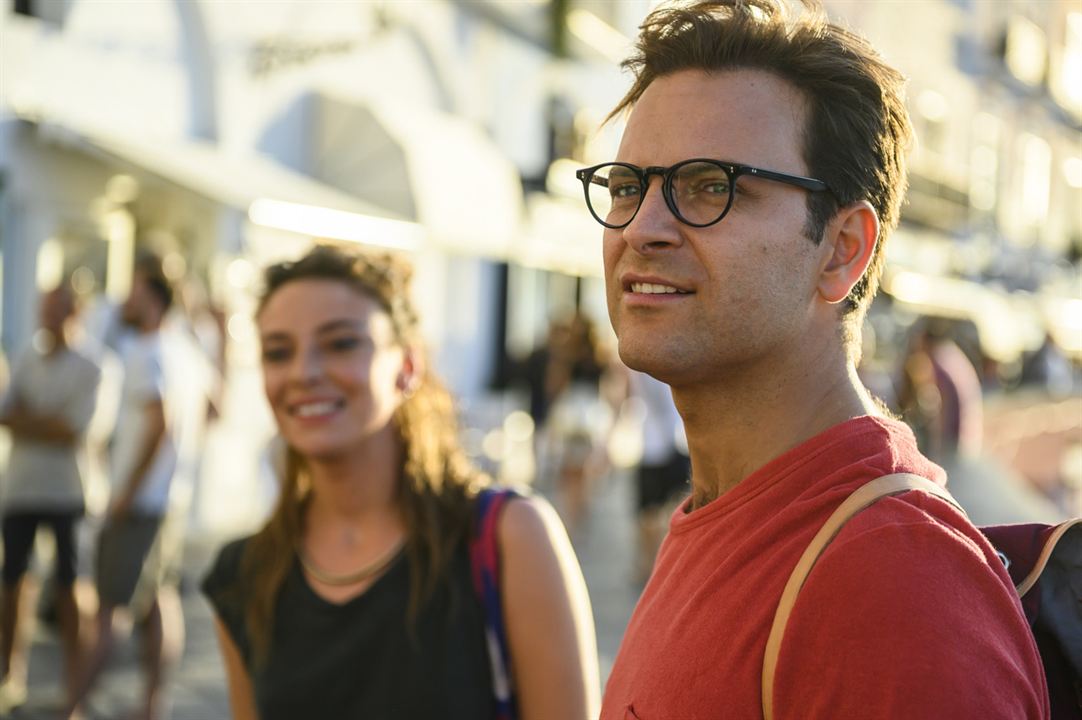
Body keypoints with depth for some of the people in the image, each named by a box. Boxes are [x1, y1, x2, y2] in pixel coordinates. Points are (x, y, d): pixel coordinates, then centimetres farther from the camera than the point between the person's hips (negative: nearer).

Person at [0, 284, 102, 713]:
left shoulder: (87, 370, -2)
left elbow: (72, 431, -10)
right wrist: (48, 423, -11)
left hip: (66, 492, -4)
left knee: (68, 586, -1)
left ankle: (73, 681, 5)